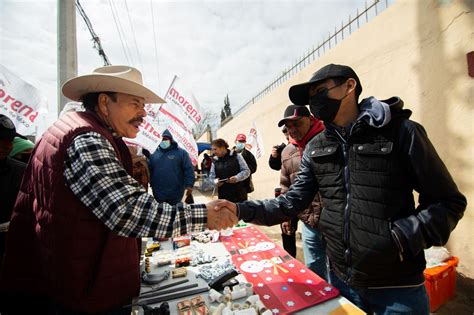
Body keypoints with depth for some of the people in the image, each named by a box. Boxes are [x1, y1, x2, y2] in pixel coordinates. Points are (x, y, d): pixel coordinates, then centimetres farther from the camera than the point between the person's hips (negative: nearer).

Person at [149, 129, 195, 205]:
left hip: (175, 193, -3)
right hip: (158, 193, 4)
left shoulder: (181, 153, -2)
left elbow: (189, 169, -8)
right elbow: (149, 169, 14)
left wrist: (189, 185, -17)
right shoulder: (155, 154, 10)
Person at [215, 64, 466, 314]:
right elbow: (292, 202, -3)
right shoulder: (315, 148, 0)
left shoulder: (400, 131, -11)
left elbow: (448, 201, -6)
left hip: (397, 286, -3)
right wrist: (242, 209, -15)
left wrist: (399, 237, -21)